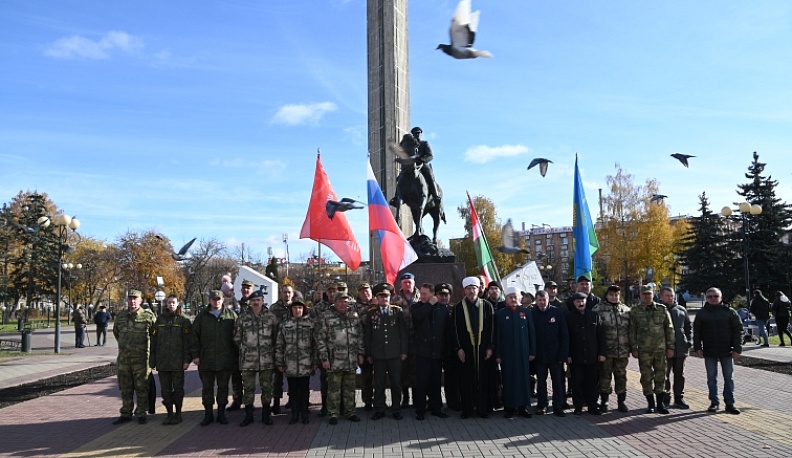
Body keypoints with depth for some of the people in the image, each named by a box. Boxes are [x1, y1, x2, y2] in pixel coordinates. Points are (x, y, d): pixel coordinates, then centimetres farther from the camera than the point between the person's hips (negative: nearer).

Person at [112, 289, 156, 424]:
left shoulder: (148, 316, -6)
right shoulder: (121, 316, 7)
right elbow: (116, 331, 24)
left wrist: (149, 347, 5)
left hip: (141, 358, -4)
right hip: (123, 358, 4)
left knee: (141, 388, 2)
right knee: (125, 388, 11)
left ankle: (141, 414, 12)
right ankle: (126, 414, 21)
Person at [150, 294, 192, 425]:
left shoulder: (183, 321, 1)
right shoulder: (160, 320, 9)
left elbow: (187, 342, -3)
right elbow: (153, 340, 9)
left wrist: (186, 360, -11)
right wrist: (152, 360, 4)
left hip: (177, 362, -3)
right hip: (162, 362, 3)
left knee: (178, 389, 4)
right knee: (165, 390, 7)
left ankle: (178, 414, 15)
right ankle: (170, 413, 17)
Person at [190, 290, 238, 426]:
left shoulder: (231, 315, 3)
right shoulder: (202, 316, 4)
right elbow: (194, 336, 4)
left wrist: (236, 356, 2)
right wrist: (195, 355, -3)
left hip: (225, 360, 0)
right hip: (206, 360, 1)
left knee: (223, 388, 9)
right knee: (207, 388, 8)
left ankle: (221, 413, 19)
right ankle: (208, 414, 19)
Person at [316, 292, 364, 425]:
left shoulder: (354, 315, 9)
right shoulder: (326, 317, -2)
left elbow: (360, 335, 14)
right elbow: (321, 339, -4)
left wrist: (360, 353, 9)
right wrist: (324, 358, -8)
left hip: (352, 360, 4)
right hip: (334, 360, -3)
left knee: (350, 388, 11)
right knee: (334, 388, 1)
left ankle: (350, 412, 22)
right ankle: (333, 413, 12)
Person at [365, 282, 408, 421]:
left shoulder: (397, 311, 3)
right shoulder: (371, 313, 5)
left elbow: (403, 332, 4)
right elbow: (367, 335, 6)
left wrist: (404, 351, 0)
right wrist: (368, 353, 4)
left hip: (395, 353, 0)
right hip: (378, 354, 0)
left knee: (396, 383, 5)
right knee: (379, 384, 6)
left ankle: (396, 410, 17)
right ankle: (379, 410, 16)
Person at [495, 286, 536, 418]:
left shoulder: (526, 312, 4)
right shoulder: (500, 314, 1)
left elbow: (532, 333, 5)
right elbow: (497, 336, 0)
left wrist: (532, 352, 1)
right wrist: (497, 355, -3)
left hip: (523, 352, 1)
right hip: (506, 353, -1)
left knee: (524, 378, 5)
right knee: (508, 380, 3)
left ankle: (523, 406, 16)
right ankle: (509, 407, 11)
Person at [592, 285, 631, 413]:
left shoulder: (626, 310, 9)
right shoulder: (598, 309, -3)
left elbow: (631, 329, 13)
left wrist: (632, 347, 8)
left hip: (622, 350, 3)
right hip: (606, 350, -3)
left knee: (621, 376, 11)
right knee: (605, 376, 5)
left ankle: (621, 401, 22)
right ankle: (604, 401, 17)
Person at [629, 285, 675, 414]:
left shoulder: (662, 310, 6)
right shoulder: (635, 311, 2)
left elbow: (669, 329, 8)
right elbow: (632, 331, 2)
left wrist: (670, 347, 3)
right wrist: (633, 348, -3)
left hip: (661, 349, 1)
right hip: (644, 350, -1)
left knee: (660, 376, 5)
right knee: (646, 377, 3)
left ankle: (660, 403, 15)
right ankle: (650, 404, 14)